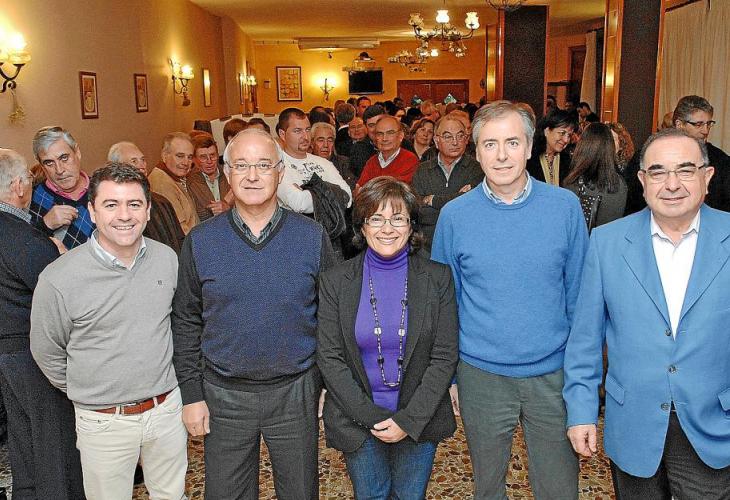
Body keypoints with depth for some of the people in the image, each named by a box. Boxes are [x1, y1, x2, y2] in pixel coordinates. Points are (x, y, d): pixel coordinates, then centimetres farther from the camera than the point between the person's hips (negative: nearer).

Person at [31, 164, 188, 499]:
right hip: (104, 422, -3)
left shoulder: (167, 258, -4)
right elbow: (48, 353, -3)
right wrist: (87, 394, 7)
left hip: (167, 408, 4)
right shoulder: (59, 279, -18)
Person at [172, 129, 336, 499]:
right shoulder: (200, 242, -4)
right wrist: (191, 394, 0)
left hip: (295, 392, 0)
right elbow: (186, 323, 2)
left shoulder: (312, 237, -5)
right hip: (223, 396, 1)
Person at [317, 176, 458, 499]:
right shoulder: (335, 282, -6)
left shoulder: (438, 278, -6)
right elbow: (329, 359, -8)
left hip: (419, 420, 0)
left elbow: (444, 357, -7)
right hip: (356, 421, 0)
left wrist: (409, 420, -14)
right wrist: (372, 417, -14)